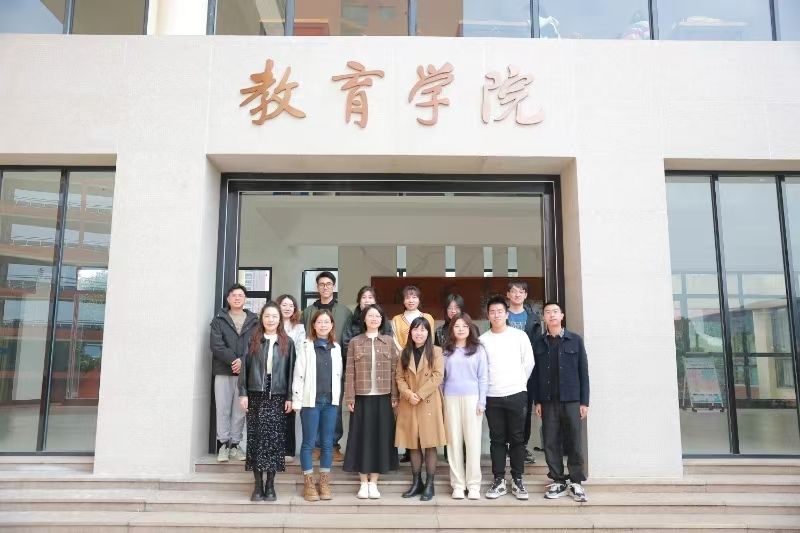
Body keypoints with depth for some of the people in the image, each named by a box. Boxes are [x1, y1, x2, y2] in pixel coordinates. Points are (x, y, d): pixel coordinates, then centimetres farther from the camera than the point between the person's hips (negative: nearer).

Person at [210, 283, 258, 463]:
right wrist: (233, 360, -16)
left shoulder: (254, 321, 8)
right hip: (223, 371, -1)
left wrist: (243, 362, -15)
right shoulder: (219, 319, 6)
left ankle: (235, 444, 13)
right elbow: (216, 345, -5)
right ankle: (223, 444, 10)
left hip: (245, 372, 1)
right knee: (223, 409, 2)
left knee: (240, 410, 4)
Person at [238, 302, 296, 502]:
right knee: (256, 439, 2)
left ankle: (270, 485, 9)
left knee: (274, 439, -2)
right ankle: (258, 485, 11)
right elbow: (244, 366, 5)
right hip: (256, 395, 1)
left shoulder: (287, 343, 6)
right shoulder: (253, 341, 6)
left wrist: (290, 397, -1)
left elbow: (290, 371, 4)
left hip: (277, 397, 0)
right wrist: (243, 393, -2)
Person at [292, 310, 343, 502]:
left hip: (330, 401, 4)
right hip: (311, 400, -3)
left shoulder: (336, 348, 10)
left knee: (327, 443, 8)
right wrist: (296, 400, -9)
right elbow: (298, 375, -5)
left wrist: (338, 397, 6)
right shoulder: (306, 346, -2)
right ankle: (308, 483, 14)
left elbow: (338, 375, 11)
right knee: (309, 442, 3)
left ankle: (325, 482, 19)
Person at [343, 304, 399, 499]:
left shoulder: (389, 342, 6)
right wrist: (350, 397, -6)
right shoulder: (355, 342, 4)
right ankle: (363, 483, 15)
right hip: (362, 397, -1)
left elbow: (394, 371, 4)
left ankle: (373, 483, 15)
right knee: (362, 438, 3)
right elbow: (350, 371, 0)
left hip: (383, 397, 1)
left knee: (381, 437, 4)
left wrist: (395, 396, -2)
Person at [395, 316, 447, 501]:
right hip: (408, 404, 4)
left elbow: (438, 376, -10)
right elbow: (400, 377, 5)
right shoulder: (405, 353, 10)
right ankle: (416, 482, 20)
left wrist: (420, 394, -15)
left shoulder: (436, 351, -1)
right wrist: (408, 394, -12)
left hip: (429, 403, -3)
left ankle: (429, 485, 8)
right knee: (413, 445, 9)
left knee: (430, 444, 0)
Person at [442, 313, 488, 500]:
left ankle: (473, 484, 8)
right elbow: (441, 376, 10)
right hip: (451, 398, 2)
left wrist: (481, 401, -4)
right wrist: (440, 401, 3)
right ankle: (457, 484, 10)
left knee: (473, 441, -1)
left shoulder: (478, 349, 4)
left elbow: (483, 377, 2)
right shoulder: (446, 351, 9)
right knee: (454, 441, 3)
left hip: (472, 397, -1)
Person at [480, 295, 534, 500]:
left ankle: (517, 480, 15)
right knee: (497, 439, 7)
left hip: (516, 394, -1)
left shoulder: (519, 336, 1)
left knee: (517, 438, 5)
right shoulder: (482, 340, 3)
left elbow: (529, 363, 5)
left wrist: (519, 382, 8)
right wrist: (492, 384, 6)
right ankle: (499, 481, 14)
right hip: (492, 397, 1)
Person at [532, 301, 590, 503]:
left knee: (574, 442, 1)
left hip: (571, 400, -2)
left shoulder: (575, 340, 2)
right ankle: (558, 481, 14)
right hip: (548, 401, 2)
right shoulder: (539, 344, 7)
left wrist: (584, 401, -3)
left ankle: (576, 482, 11)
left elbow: (583, 371, 1)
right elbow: (535, 374, 8)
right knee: (551, 443, 4)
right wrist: (537, 401, 3)